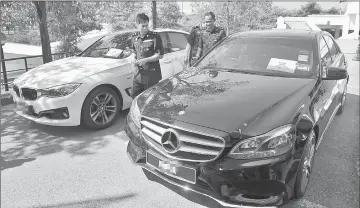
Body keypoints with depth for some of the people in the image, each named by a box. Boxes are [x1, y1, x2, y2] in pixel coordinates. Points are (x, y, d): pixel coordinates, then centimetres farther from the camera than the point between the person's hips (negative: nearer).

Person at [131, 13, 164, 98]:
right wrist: (135, 62, 2)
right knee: (134, 95, 10)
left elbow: (160, 55, -10)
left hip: (151, 75, -5)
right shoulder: (134, 37, 9)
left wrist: (145, 60, -18)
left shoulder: (155, 37, -9)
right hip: (138, 73, 6)